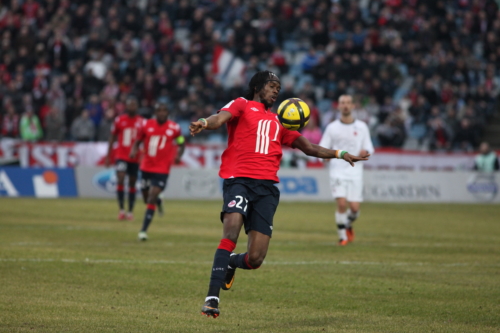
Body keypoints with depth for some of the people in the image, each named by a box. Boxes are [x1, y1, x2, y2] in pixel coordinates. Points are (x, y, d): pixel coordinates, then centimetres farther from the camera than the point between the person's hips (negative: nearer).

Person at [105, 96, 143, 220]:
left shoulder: (141, 122, 2)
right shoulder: (119, 120, 1)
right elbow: (112, 138, 8)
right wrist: (108, 156, 6)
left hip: (135, 158, 1)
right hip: (121, 156, -1)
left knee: (132, 183, 7)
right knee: (120, 179, -17)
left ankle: (130, 211, 14)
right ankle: (121, 209, -14)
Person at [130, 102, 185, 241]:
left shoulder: (174, 128, -6)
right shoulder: (147, 125, -2)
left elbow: (181, 144, 8)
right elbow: (138, 141, 9)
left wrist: (178, 155, -11)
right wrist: (134, 151, -12)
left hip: (162, 169, -3)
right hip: (146, 167, 3)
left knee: (151, 199, -12)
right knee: (147, 196, 14)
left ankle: (143, 230, -9)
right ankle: (158, 200, 53)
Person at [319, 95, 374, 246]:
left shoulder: (361, 127, 7)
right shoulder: (332, 127, 5)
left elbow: (369, 147, 12)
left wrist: (366, 151, -12)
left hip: (355, 172, 1)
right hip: (337, 171, -1)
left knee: (354, 207, -4)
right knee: (342, 203, -17)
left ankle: (348, 225, 30)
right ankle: (342, 236, -1)